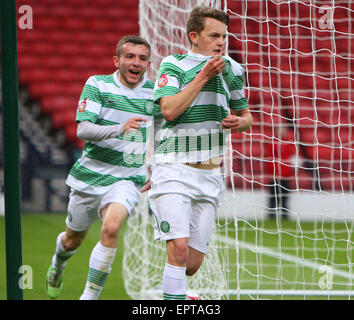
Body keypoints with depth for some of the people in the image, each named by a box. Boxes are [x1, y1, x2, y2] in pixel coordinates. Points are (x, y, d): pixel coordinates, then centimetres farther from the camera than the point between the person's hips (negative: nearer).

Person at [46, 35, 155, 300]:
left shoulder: (154, 92, -1)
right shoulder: (97, 85, -8)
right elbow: (83, 130, -20)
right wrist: (120, 129, -36)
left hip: (127, 181, 0)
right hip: (90, 176, 0)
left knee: (111, 228, -28)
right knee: (73, 240, 17)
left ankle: (90, 296, -19)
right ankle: (59, 260, 55)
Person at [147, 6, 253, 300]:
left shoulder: (231, 69, 12)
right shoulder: (174, 65, -1)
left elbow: (246, 115, 25)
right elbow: (169, 110, -16)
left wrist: (239, 122, 1)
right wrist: (203, 76, -16)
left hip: (210, 174, 4)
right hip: (174, 169, -4)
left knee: (193, 263, 2)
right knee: (179, 248, -20)